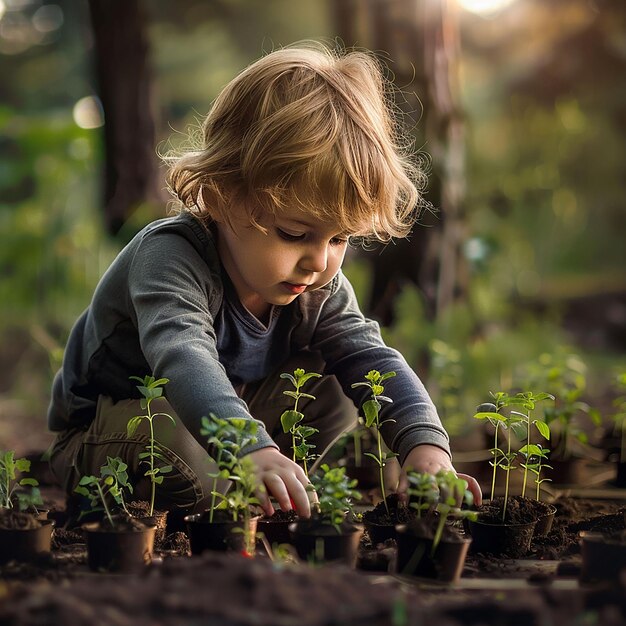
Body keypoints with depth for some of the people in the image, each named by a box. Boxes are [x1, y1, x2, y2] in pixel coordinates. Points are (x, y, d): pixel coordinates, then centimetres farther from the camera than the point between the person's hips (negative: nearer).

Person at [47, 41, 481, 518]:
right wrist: (252, 449, -70)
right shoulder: (169, 256, -35)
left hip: (231, 424, 6)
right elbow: (182, 357, -52)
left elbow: (373, 358, -18)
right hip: (100, 440, -5)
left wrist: (425, 444, -38)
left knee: (331, 384, -11)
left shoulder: (320, 286, -12)